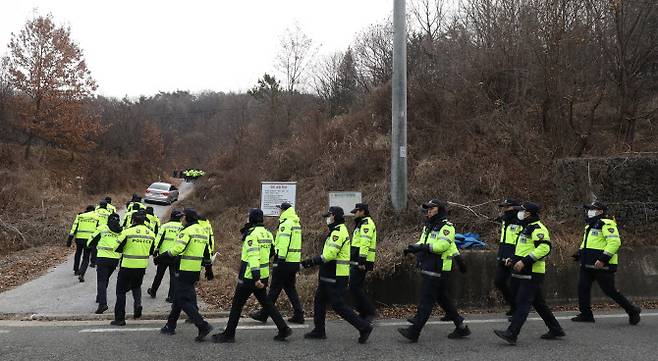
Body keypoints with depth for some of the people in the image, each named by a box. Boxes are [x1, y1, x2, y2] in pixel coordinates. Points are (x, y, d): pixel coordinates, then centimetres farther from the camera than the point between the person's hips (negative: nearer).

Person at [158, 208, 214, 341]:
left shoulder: (187, 231, -13)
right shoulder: (202, 232, 14)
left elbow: (176, 249, -23)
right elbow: (207, 252, 18)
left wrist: (160, 257, -12)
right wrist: (209, 269, 24)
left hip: (185, 270, -9)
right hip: (196, 270, 9)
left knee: (184, 300, -6)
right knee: (178, 297, 20)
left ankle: (203, 326, -15)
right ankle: (170, 326, 29)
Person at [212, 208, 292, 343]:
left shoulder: (252, 234, -17)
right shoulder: (267, 233, 9)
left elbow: (253, 256, -24)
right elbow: (269, 252, 15)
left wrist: (256, 278, -28)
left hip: (250, 277, -8)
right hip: (263, 275, 8)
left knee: (237, 304, 5)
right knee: (265, 302, 16)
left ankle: (228, 334, 14)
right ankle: (283, 329, 13)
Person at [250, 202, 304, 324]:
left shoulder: (285, 223, -13)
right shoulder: (296, 223, 16)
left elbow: (283, 243, -22)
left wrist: (280, 259, -22)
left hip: (284, 262, -9)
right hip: (294, 262, 9)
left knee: (274, 289, -1)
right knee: (290, 288, 15)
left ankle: (263, 314, 8)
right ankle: (298, 315, 12)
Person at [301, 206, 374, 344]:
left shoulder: (338, 232, -18)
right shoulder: (337, 231, 17)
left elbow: (329, 254, -25)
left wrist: (312, 261, -17)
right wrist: (312, 261, 11)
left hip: (335, 277, -11)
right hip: (329, 275, 11)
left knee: (338, 305, -7)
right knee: (319, 301, 16)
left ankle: (364, 327, -1)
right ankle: (319, 331, 25)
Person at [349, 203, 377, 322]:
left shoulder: (366, 223, -12)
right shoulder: (361, 223, 23)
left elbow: (365, 243, -22)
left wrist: (362, 261, -27)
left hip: (361, 261, -11)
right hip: (357, 262, 11)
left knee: (355, 287, -11)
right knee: (356, 287, 11)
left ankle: (369, 312, -5)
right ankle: (363, 313, 16)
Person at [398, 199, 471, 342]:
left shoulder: (446, 227, -11)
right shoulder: (428, 226, 19)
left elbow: (442, 245, -25)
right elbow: (422, 243, 16)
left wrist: (422, 247, -29)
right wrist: (413, 247, -5)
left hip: (437, 270, -10)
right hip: (428, 269, 10)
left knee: (426, 300, -7)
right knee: (443, 299, 16)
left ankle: (414, 331, -5)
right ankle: (461, 327, 26)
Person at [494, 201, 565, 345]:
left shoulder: (538, 228, -13)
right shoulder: (528, 228, 20)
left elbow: (544, 248, -26)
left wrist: (524, 262, -27)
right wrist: (513, 260, 14)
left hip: (532, 274, -10)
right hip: (525, 273, 10)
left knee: (522, 303, -13)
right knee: (538, 303, 16)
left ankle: (511, 334, -17)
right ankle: (555, 330, 27)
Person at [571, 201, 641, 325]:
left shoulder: (606, 224, -13)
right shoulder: (590, 225, 19)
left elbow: (615, 242, -23)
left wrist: (603, 259, -27)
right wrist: (580, 253, 14)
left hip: (602, 265, -10)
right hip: (588, 265, 10)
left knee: (610, 291, -3)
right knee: (582, 287, 5)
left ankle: (632, 311, 14)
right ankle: (586, 314, 13)